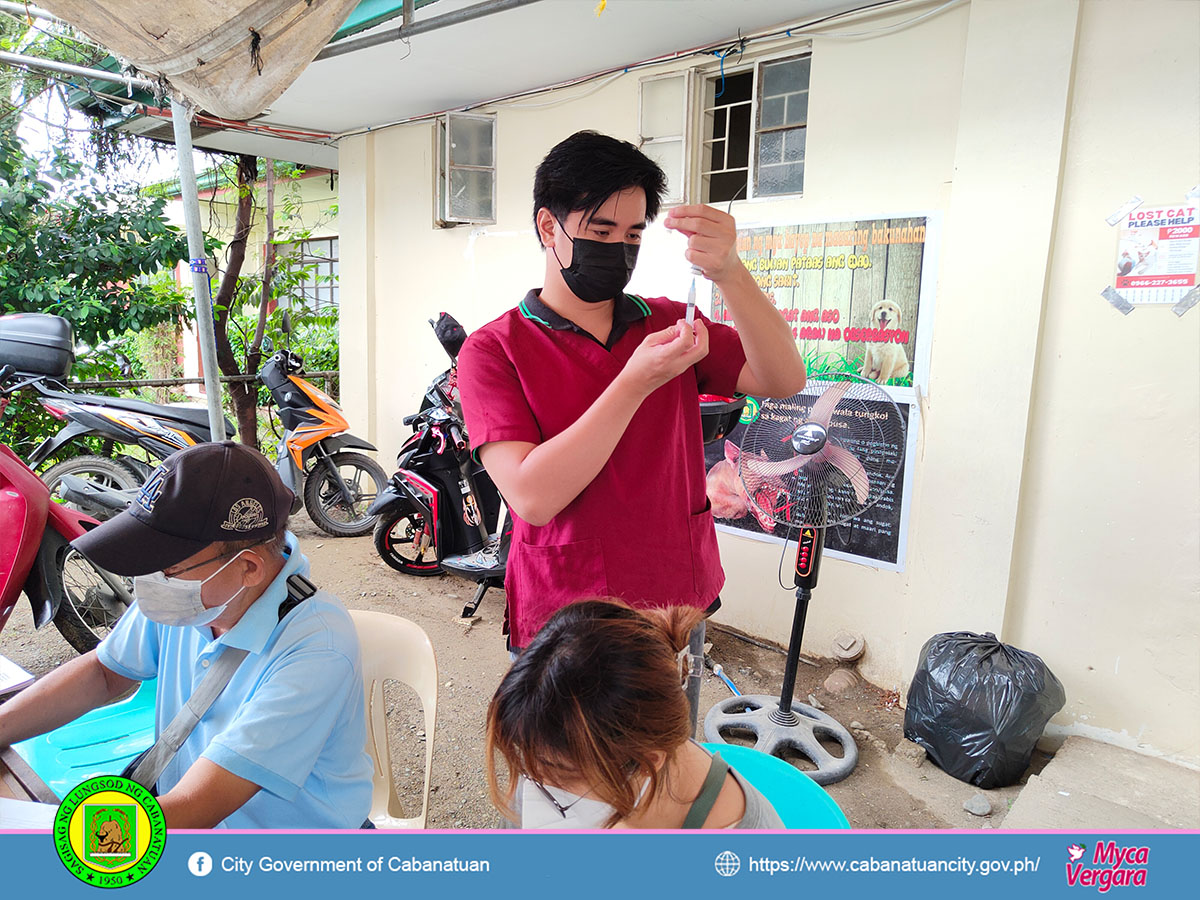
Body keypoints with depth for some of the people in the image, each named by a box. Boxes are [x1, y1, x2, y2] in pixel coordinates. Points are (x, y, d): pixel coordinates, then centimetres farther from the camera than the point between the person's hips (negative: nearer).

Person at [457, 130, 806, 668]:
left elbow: (783, 381, -11)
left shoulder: (668, 325, 3)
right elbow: (533, 497, -22)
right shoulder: (494, 350, -10)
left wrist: (728, 273, -27)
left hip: (678, 614, 4)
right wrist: (636, 382, -29)